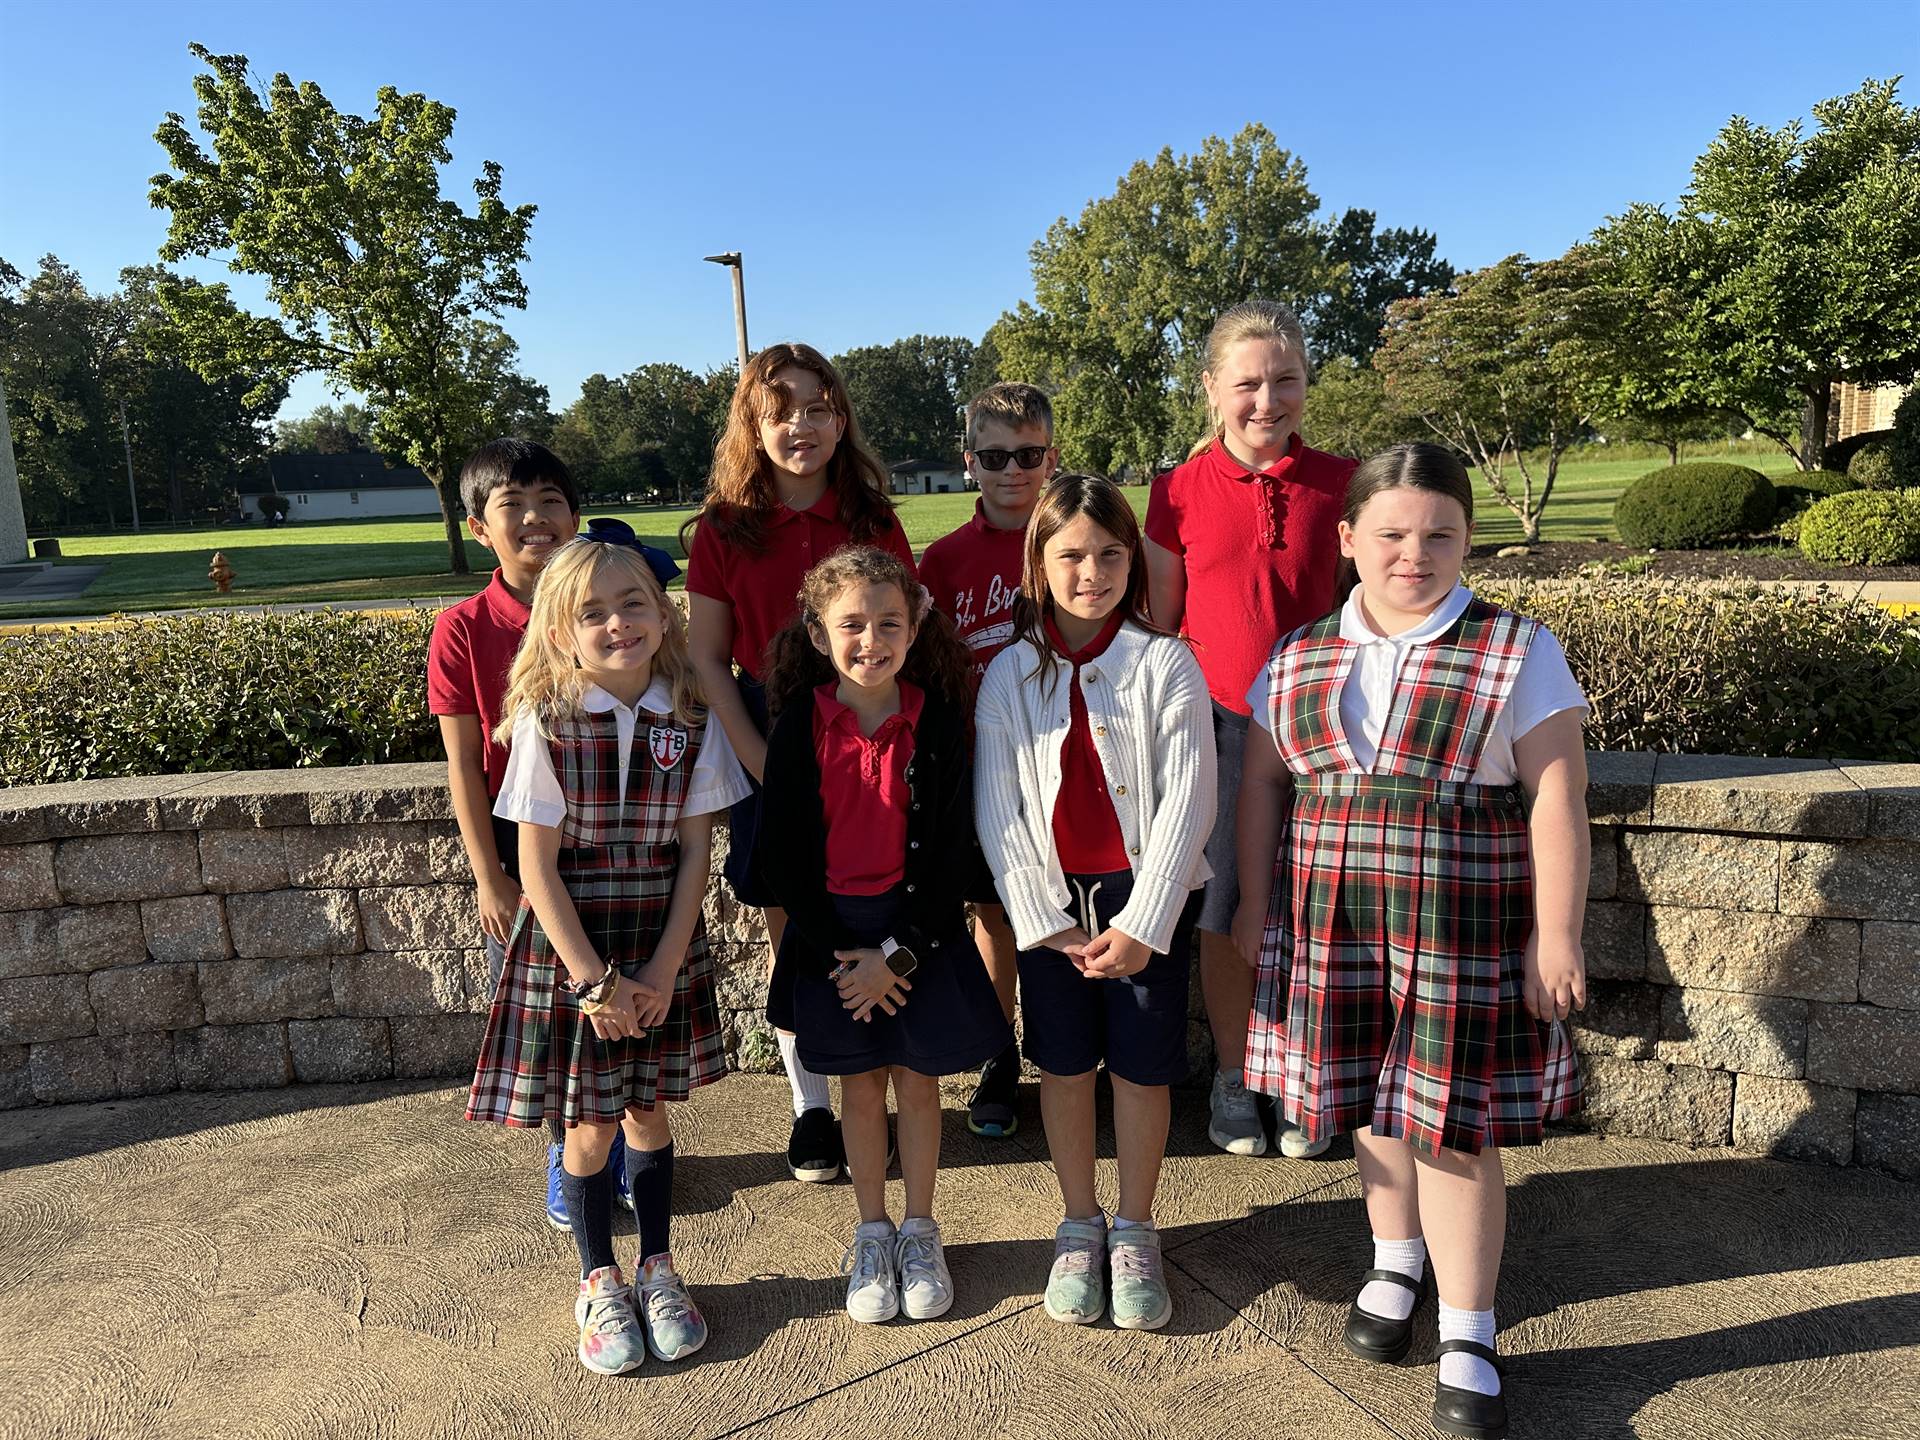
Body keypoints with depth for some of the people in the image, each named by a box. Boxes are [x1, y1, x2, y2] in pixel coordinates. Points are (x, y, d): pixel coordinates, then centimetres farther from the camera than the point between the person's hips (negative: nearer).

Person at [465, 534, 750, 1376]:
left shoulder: (690, 720, -6)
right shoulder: (546, 722, -12)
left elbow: (695, 853, -3)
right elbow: (537, 866, -11)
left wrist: (663, 969, -8)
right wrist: (595, 980, -13)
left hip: (662, 945, 2)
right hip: (566, 947, -2)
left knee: (648, 1111, 15)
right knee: (588, 1126, 10)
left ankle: (657, 1268, 36)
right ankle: (599, 1284, 32)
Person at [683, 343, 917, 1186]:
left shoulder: (873, 519, 0)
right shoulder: (724, 528, -2)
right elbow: (707, 657, -1)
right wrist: (761, 762, -9)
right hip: (768, 739, 0)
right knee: (789, 926, 8)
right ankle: (809, 1105, 24)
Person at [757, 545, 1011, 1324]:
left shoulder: (936, 720, -9)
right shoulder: (800, 726, -8)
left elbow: (950, 851, -8)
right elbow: (783, 855, -6)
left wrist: (898, 953, -13)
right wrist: (839, 953, -11)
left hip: (920, 925, 0)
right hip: (832, 931, 0)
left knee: (917, 1079, 12)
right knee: (859, 1084, 13)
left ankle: (919, 1232, 32)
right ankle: (872, 1235, 32)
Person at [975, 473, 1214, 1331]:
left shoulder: (1165, 664, -7)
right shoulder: (1011, 673, -1)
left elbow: (1187, 801, -10)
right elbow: (996, 810, -2)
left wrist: (1142, 924, -15)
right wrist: (1045, 921, -9)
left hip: (1144, 896, -1)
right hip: (1051, 900, 2)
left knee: (1141, 1067, 7)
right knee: (1063, 1063, 11)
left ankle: (1134, 1232, 28)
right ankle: (1079, 1227, 31)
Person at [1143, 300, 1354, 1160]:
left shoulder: (1339, 484, -1)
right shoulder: (1181, 493, -1)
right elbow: (1158, 623, 6)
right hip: (1217, 726, 0)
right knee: (1224, 918, 8)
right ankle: (1232, 1078, 28)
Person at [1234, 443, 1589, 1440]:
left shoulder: (1517, 652, -4)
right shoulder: (1296, 660, 5)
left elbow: (1556, 797, -7)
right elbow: (1262, 785, 10)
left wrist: (1555, 932, -10)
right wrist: (1255, 905, 10)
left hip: (1463, 933, -3)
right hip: (1333, 927, 4)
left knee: (1451, 1123, 1)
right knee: (1372, 1104, 15)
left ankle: (1467, 1339, 19)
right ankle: (1395, 1263, 41)